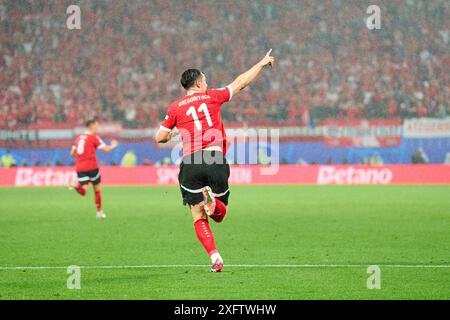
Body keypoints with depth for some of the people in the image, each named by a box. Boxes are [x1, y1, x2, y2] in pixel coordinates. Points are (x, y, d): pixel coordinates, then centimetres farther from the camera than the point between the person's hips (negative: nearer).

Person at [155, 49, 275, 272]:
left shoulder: (175, 107, 9)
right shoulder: (212, 97, 10)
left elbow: (160, 138, 8)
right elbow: (240, 83, 20)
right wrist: (262, 63, 33)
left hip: (190, 163, 0)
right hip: (216, 160, 0)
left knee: (199, 219, 8)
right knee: (219, 215, 14)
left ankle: (215, 258, -12)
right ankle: (212, 202, -22)